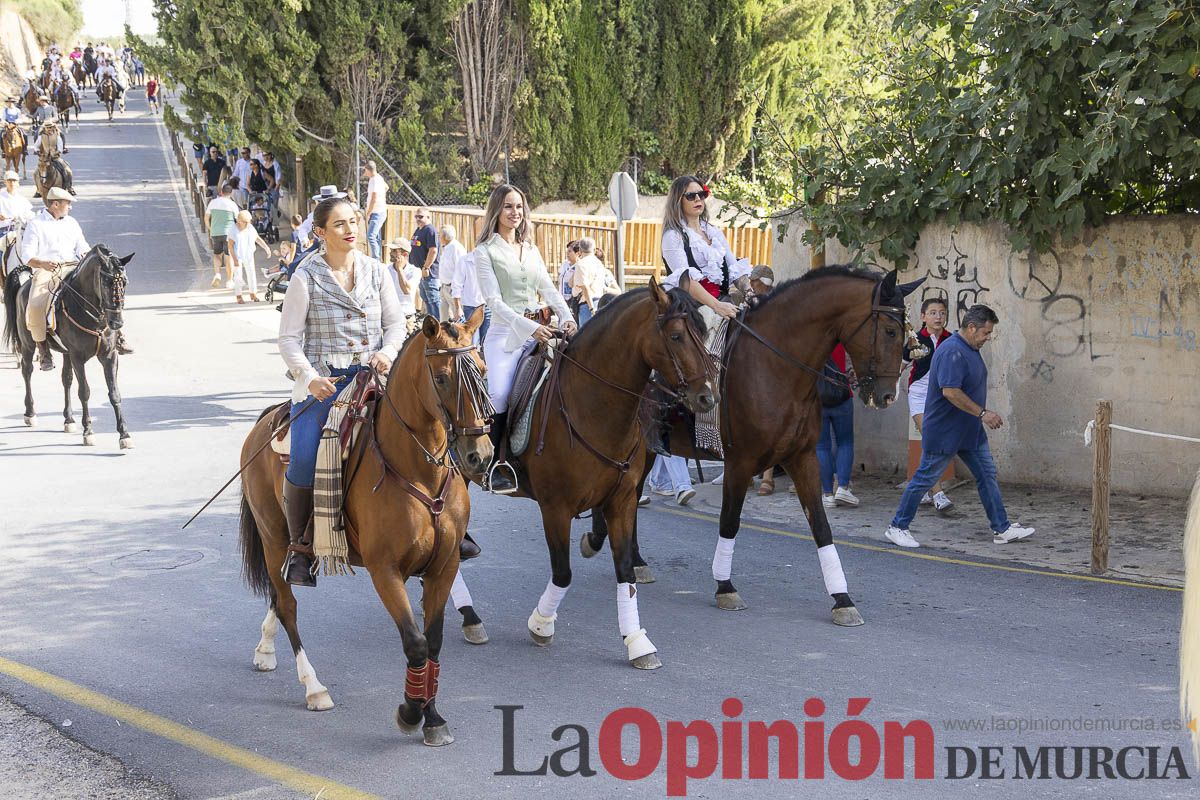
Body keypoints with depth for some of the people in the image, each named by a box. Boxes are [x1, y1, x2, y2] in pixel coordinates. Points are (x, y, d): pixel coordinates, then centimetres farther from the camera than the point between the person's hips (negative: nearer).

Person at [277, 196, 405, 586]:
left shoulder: (376, 271, 11)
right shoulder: (306, 278, 1)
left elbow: (395, 323, 13)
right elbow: (289, 338, -1)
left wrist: (387, 352, -8)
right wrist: (310, 377, -16)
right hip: (323, 381, -3)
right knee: (303, 462, -22)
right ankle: (300, 548, -3)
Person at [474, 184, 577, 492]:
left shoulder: (531, 250, 19)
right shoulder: (485, 251, 2)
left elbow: (548, 289, 15)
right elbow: (495, 301, -7)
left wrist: (567, 318, -5)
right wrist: (530, 327, -19)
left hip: (539, 332, 6)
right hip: (506, 334, -6)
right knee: (499, 395, -27)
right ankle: (495, 466, -16)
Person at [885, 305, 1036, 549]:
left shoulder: (971, 350, 11)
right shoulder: (952, 351, -22)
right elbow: (950, 392, -29)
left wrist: (985, 414, 17)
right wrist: (982, 413, -25)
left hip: (970, 432, 10)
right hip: (945, 433, -10)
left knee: (987, 475, 8)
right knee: (925, 478, 0)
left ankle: (1002, 529, 12)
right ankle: (897, 527, 10)